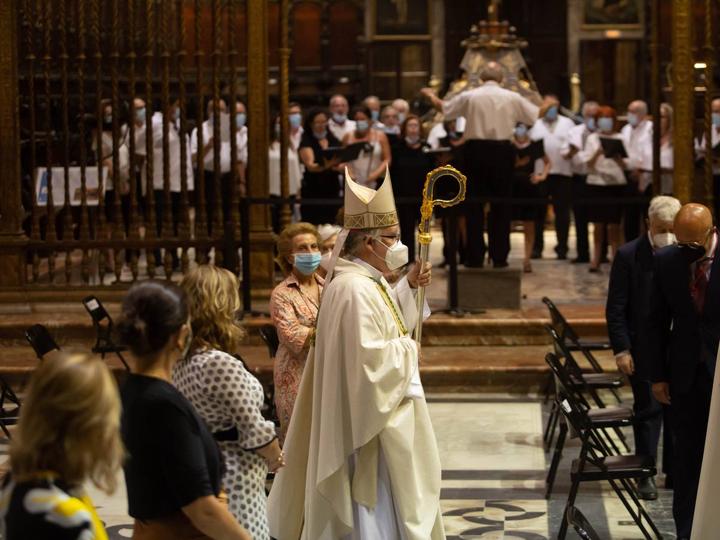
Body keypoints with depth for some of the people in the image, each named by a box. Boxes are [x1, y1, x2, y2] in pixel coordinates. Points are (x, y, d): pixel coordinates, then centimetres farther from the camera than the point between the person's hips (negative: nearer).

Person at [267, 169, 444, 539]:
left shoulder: (368, 280, 8)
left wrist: (409, 286, 11)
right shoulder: (354, 290, -25)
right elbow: (369, 358, -29)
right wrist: (407, 349, -14)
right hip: (369, 415, -11)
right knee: (375, 502, -2)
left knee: (381, 495, 20)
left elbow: (384, 322, 23)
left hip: (380, 409, 11)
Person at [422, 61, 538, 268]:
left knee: (474, 204, 7)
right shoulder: (512, 98, -1)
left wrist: (432, 96, 31)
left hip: (476, 150, 0)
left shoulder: (469, 96, -2)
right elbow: (536, 116, 7)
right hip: (503, 151, 0)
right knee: (501, 205, 8)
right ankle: (499, 256, 8)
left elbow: (444, 108, 10)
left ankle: (475, 256, 5)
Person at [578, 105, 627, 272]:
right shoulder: (592, 138, 7)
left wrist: (616, 155, -17)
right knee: (598, 225, 2)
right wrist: (597, 153, -16)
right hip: (596, 183, 1)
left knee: (614, 226, -3)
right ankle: (596, 259, 5)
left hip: (616, 183, -1)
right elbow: (588, 163, 1)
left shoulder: (619, 138, 6)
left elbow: (623, 165, 3)